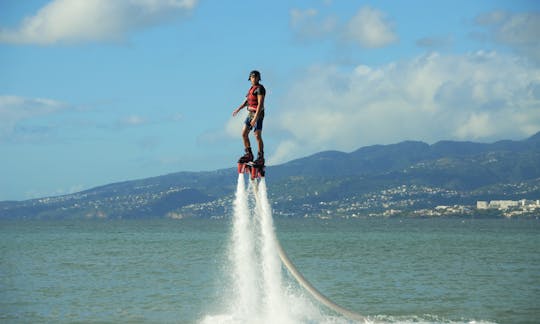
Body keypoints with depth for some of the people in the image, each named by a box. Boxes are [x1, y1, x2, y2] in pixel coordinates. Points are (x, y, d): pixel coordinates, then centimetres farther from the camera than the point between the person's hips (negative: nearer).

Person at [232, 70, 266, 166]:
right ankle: (249, 155, 14)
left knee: (257, 136, -8)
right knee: (244, 134, 6)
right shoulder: (252, 88, 15)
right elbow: (246, 101, 19)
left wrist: (255, 118, -26)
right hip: (250, 114, 9)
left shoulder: (260, 88, -14)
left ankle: (261, 158, -2)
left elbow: (260, 104, -21)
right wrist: (238, 109, 6)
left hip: (258, 114, -9)